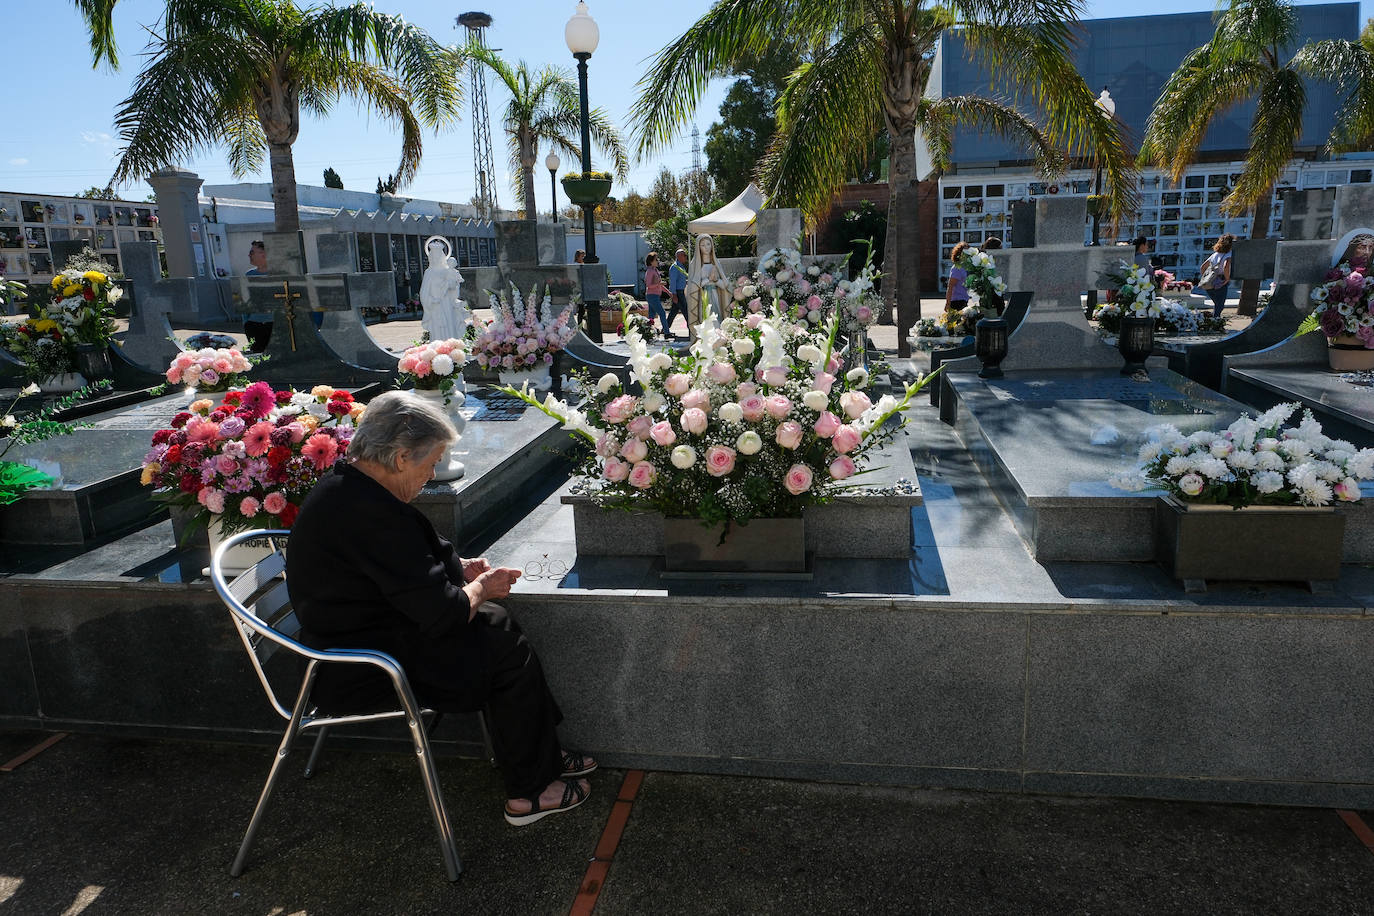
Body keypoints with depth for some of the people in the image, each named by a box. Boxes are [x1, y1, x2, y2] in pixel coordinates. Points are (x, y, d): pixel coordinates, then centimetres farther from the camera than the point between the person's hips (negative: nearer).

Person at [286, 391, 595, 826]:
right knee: (507, 650, -4)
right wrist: (480, 588, -6)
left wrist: (457, 568, 5)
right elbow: (442, 611, -27)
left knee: (494, 624, 10)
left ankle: (544, 756, 19)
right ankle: (529, 791, 11)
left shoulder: (342, 486, 4)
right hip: (363, 675, -10)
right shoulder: (374, 513, -30)